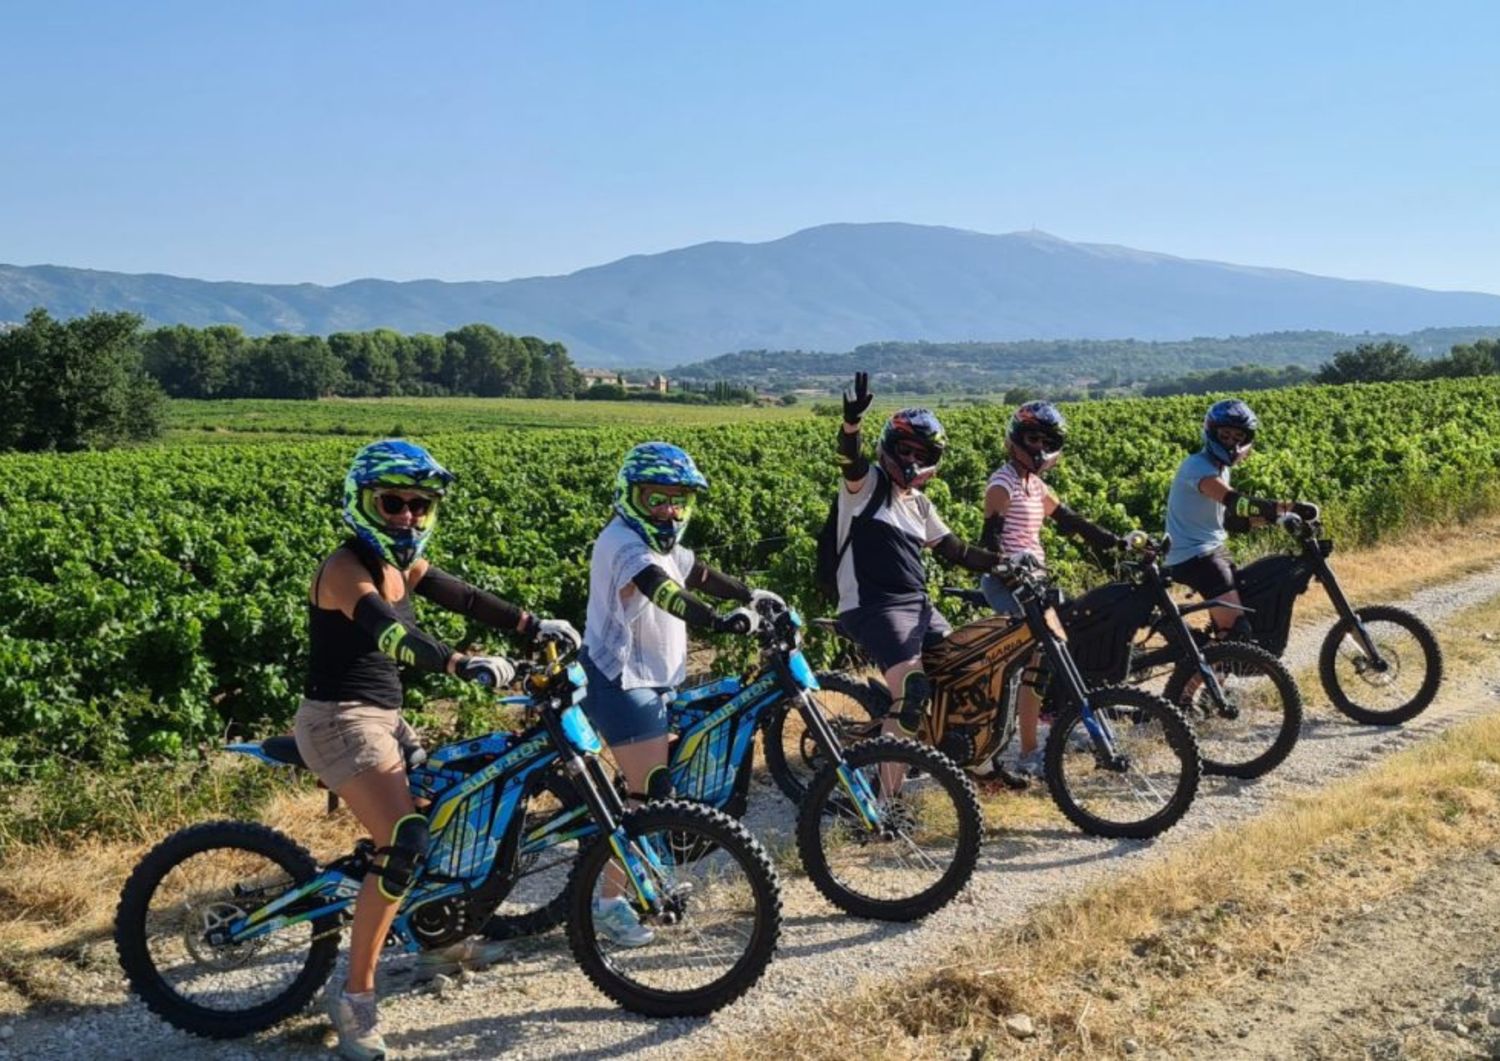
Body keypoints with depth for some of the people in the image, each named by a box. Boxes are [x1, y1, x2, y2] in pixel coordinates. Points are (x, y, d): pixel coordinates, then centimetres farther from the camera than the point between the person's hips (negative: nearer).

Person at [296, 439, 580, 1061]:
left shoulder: (403, 564, 10)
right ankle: (355, 997, -12)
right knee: (406, 847, -22)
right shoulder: (346, 568, -19)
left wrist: (533, 625, -10)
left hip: (383, 719, 10)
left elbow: (466, 599, 4)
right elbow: (389, 630, -37)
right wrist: (462, 664, -51)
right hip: (340, 722, -10)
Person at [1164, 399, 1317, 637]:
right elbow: (1235, 501, -32)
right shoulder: (1197, 466, -17)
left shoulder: (1220, 468, 14)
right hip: (1194, 556, -11)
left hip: (1215, 550, 11)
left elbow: (1230, 519, 13)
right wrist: (1289, 506, -36)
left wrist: (1277, 516, 1)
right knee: (1236, 630, -20)